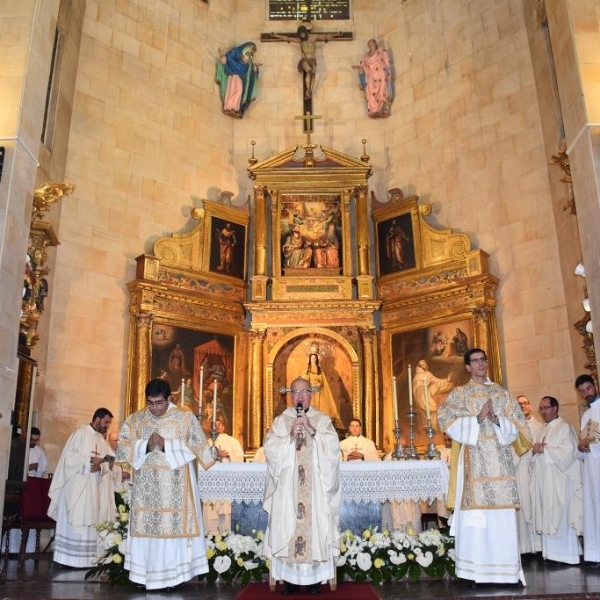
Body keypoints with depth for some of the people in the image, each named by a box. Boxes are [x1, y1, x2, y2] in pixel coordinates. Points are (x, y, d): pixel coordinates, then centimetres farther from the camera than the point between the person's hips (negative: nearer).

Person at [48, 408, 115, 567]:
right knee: (74, 521, -6)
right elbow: (70, 456, -13)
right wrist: (90, 460, -19)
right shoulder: (81, 433, -4)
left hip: (93, 488, 7)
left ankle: (84, 559, 7)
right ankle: (69, 559, -1)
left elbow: (106, 465, 9)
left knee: (88, 521, 5)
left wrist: (99, 466, -13)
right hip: (77, 486, -7)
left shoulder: (102, 440, 16)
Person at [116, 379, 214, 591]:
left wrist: (166, 445, -17)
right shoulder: (135, 419, 6)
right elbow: (123, 447, 1)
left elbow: (197, 446, -9)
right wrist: (146, 445, -15)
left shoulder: (186, 418, -2)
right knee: (144, 526, 2)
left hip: (174, 487, -2)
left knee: (174, 526, -4)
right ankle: (143, 573, 11)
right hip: (145, 486, 3)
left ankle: (173, 572, 5)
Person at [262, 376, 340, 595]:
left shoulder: (323, 420, 8)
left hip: (316, 488, 0)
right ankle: (290, 578, 7)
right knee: (287, 529, -3)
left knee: (316, 527, -2)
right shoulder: (280, 421, 10)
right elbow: (270, 448, -2)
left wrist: (312, 430, -15)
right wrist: (290, 435, -14)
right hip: (287, 488, 1)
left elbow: (332, 447, -6)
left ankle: (315, 578, 8)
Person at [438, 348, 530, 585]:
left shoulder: (501, 392, 16)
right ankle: (478, 570, -1)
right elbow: (448, 422, -5)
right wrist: (478, 419, -13)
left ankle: (506, 569, 5)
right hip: (475, 459, -2)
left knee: (503, 516, 0)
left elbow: (516, 424, 10)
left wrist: (497, 420, -9)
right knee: (477, 515, -6)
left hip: (500, 459, 3)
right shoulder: (459, 393, 7)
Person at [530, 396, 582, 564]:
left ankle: (567, 555, 3)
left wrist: (545, 449, -13)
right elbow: (535, 456, 20)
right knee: (546, 517, 6)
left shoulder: (565, 427, -3)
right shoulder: (540, 431, 19)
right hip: (543, 480, 7)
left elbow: (569, 451, -15)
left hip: (559, 480, -7)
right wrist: (535, 451, -2)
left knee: (561, 517, -5)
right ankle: (550, 554, 12)